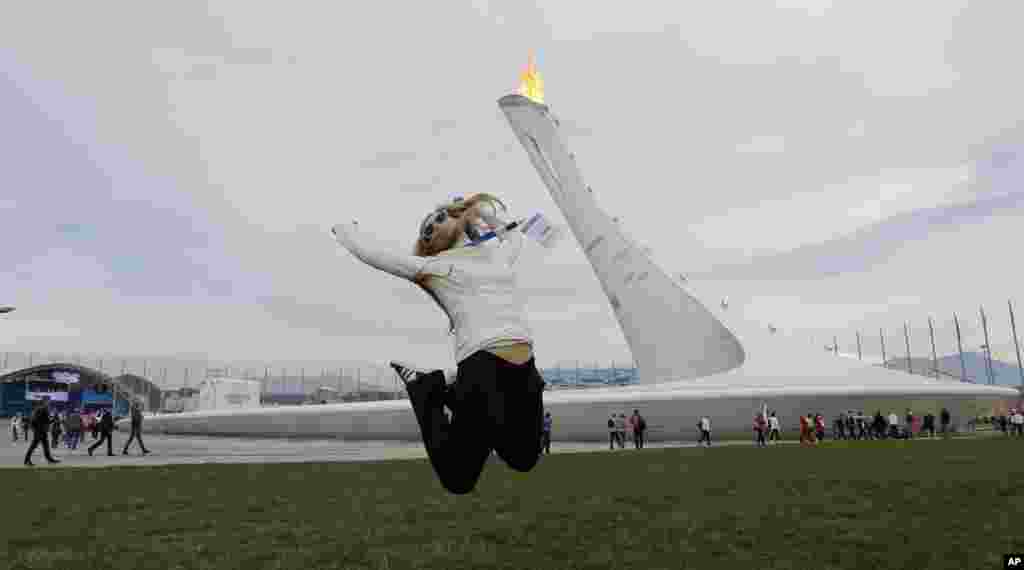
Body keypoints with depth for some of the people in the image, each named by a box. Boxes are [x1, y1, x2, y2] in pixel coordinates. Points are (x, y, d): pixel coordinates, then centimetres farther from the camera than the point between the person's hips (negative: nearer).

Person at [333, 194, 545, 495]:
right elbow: (367, 250, 8)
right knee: (457, 479, 1)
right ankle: (424, 390, 21)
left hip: (525, 370, 5)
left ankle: (455, 396, 32)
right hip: (482, 366, -5)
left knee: (524, 460, 20)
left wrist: (485, 214, 36)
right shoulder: (430, 266, 8)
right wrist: (344, 229, 27)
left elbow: (515, 236, 46)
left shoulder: (496, 253, 21)